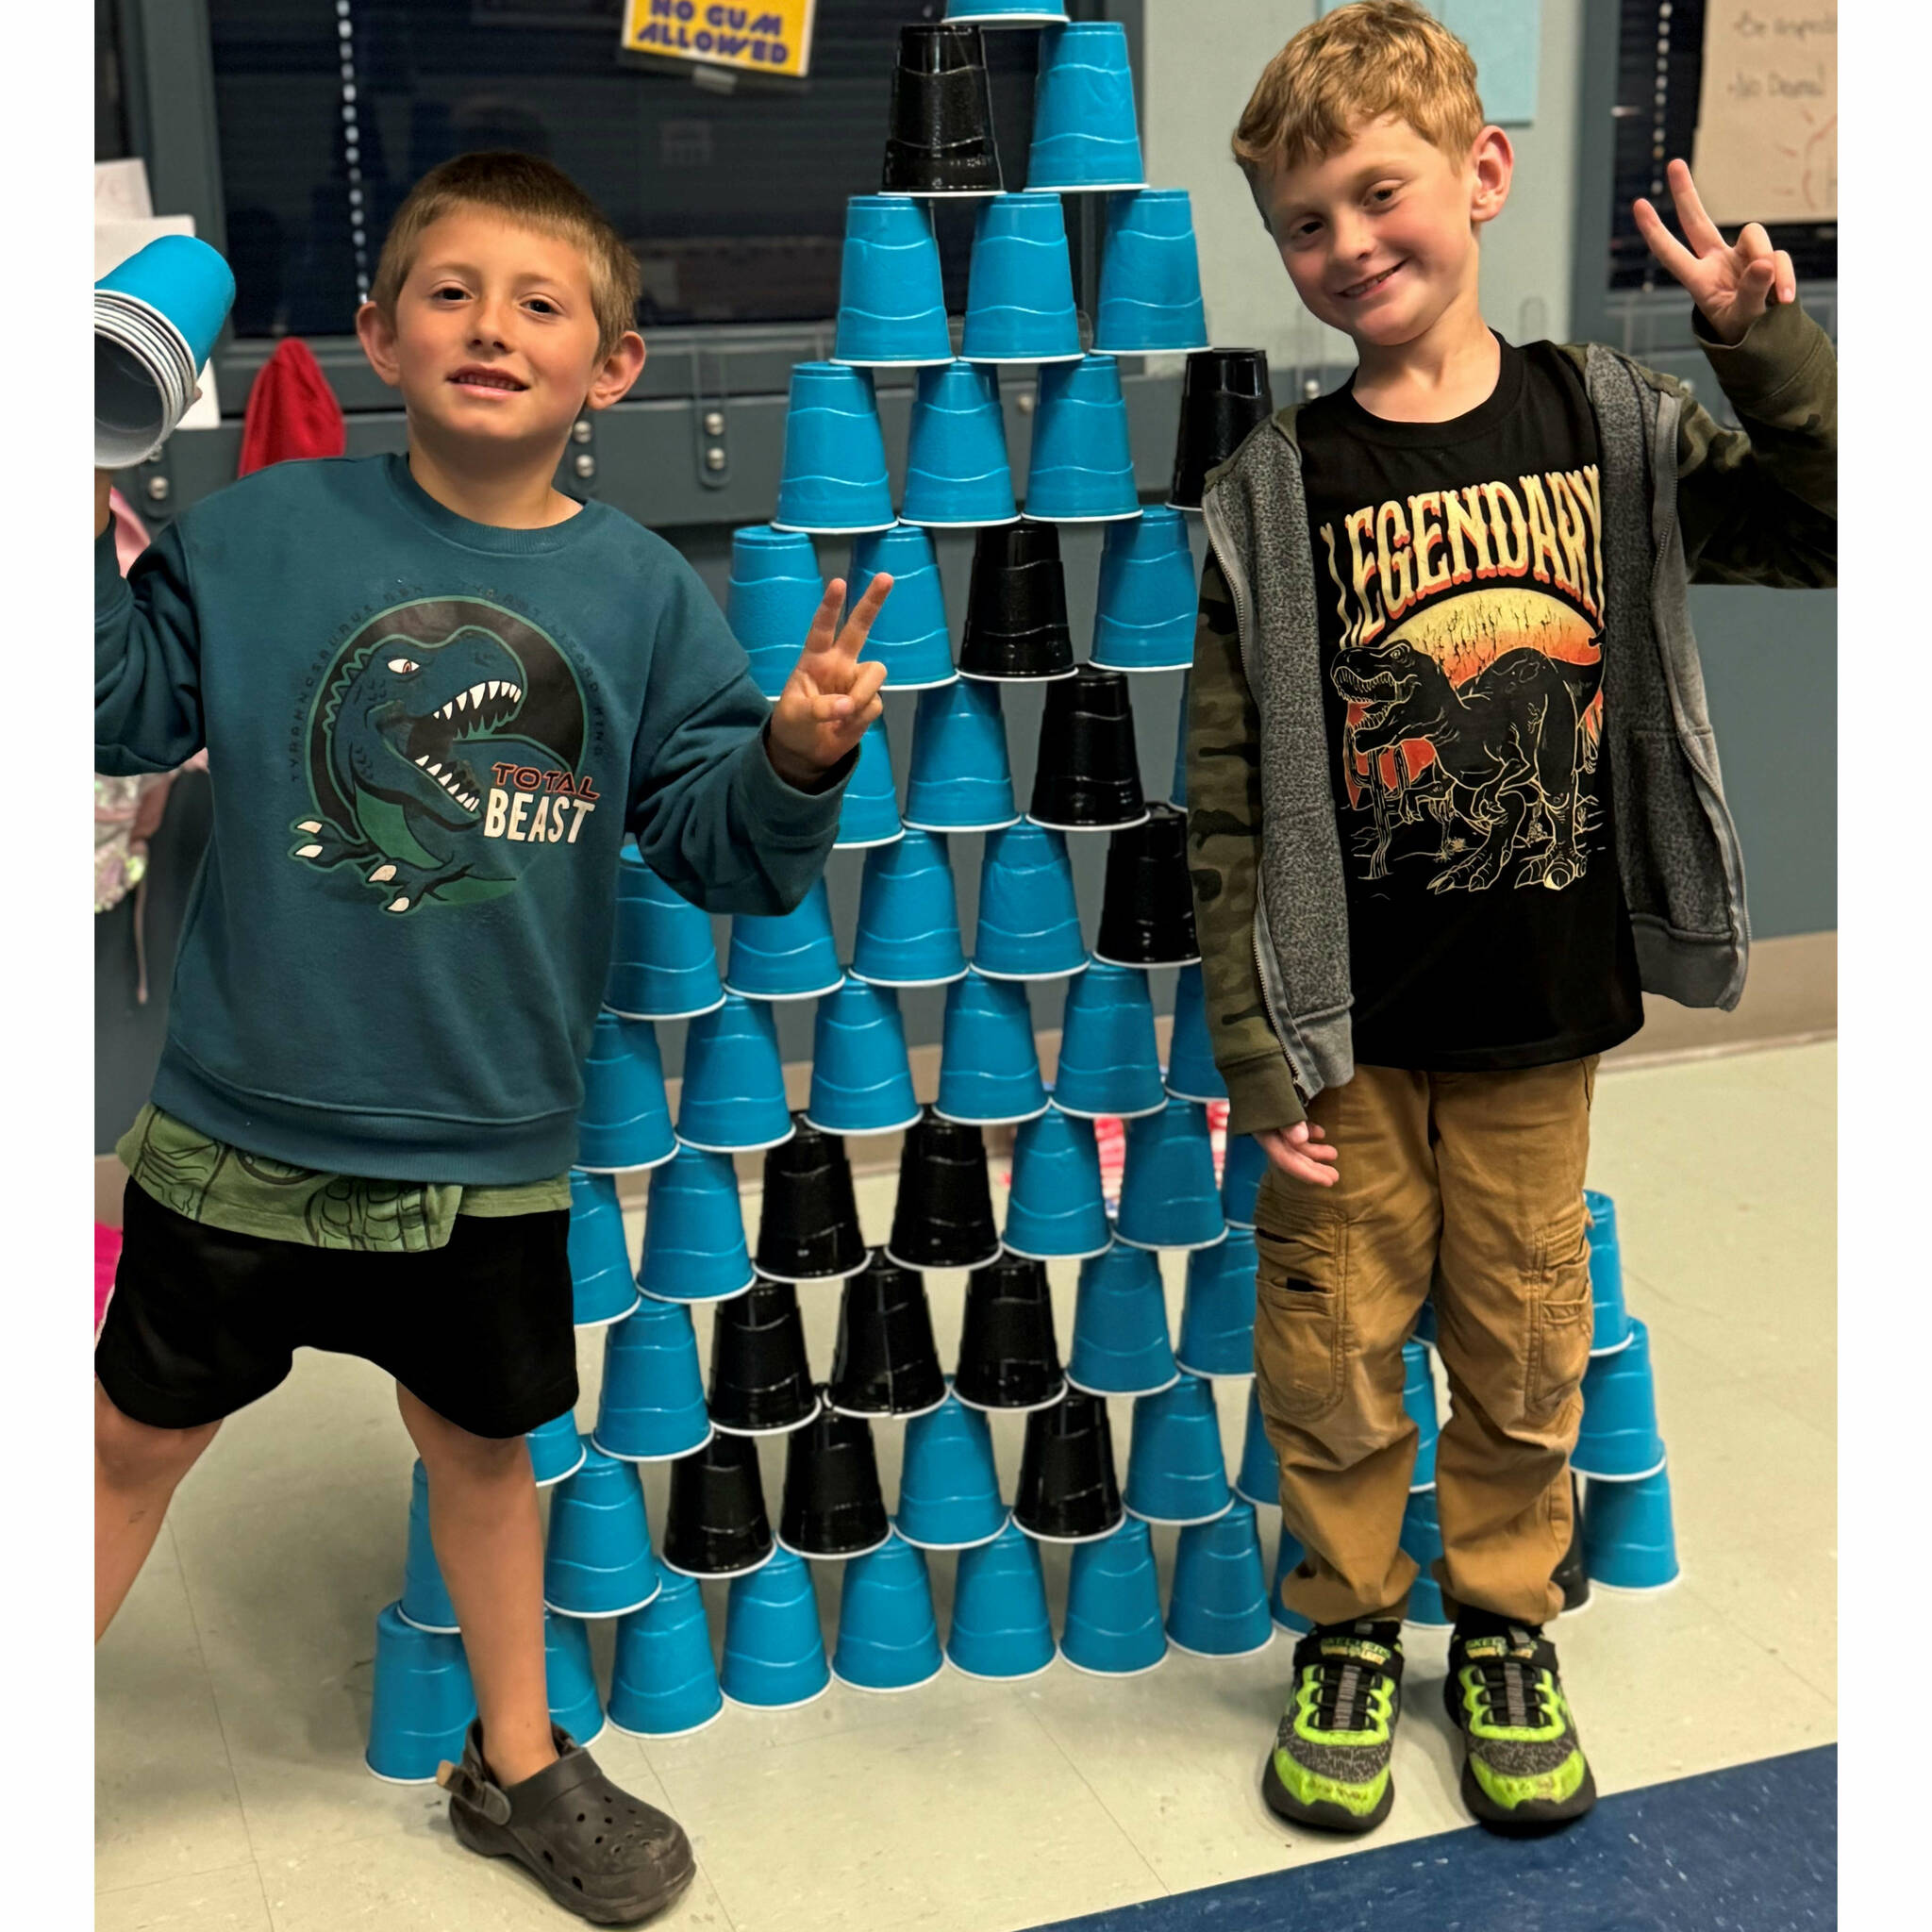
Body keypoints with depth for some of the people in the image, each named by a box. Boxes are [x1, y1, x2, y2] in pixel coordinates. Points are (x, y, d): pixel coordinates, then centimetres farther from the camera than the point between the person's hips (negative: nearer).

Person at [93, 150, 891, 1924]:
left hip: (494, 1148, 1)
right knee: (137, 1439, 14)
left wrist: (796, 758, -22)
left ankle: (519, 1762, 41)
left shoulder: (643, 594, -3)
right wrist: (90, 544, -16)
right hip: (243, 1125, -1)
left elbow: (716, 840, -3)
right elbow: (124, 713, -3)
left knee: (481, 1438, 20)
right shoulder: (264, 533, -6)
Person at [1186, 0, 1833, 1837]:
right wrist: (1256, 1058, -9)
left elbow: (1823, 531, 3)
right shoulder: (1271, 495, -8)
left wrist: (1766, 345, -11)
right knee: (1335, 1355, 10)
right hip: (1346, 1032, -1)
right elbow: (1232, 805, -7)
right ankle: (1349, 1633, 33)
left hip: (1539, 1019, 2)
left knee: (1526, 1351, 15)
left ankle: (1503, 1625, 37)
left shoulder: (1607, 418, 0)